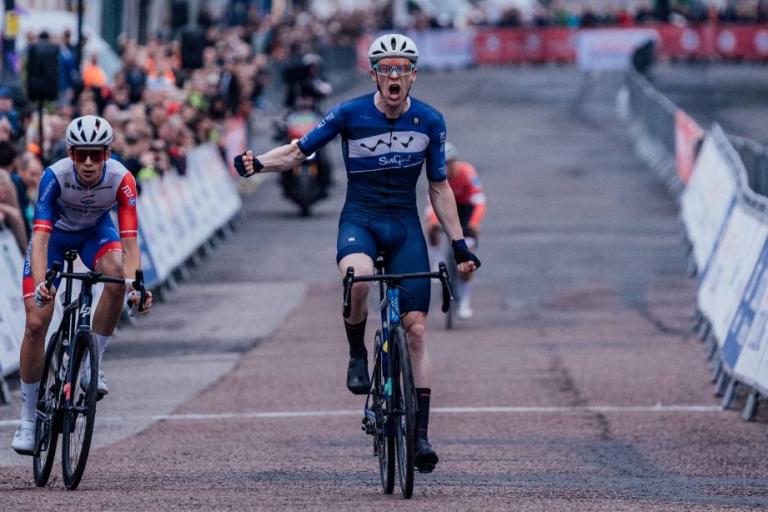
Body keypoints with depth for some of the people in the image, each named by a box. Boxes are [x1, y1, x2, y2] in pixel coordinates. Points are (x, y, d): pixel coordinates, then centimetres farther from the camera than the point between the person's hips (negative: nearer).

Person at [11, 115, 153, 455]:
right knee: (36, 323, -11)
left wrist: (135, 285, -50)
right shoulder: (55, 176, -34)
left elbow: (129, 241, -33)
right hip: (55, 233, -1)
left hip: (95, 231, 1)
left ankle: (93, 362, -15)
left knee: (116, 274, -34)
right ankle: (28, 417, 4)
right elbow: (40, 236, -41)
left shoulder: (121, 179, -31)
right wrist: (40, 283, -56)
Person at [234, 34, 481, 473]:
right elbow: (298, 152, -2)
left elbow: (439, 187, 7)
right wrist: (259, 164, -22)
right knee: (357, 277, -38)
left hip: (405, 226, 2)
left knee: (416, 330, -5)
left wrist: (459, 244, 6)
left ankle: (421, 433, -1)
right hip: (360, 219, -2)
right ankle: (358, 356, -11)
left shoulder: (430, 121, -2)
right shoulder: (350, 115, -9)